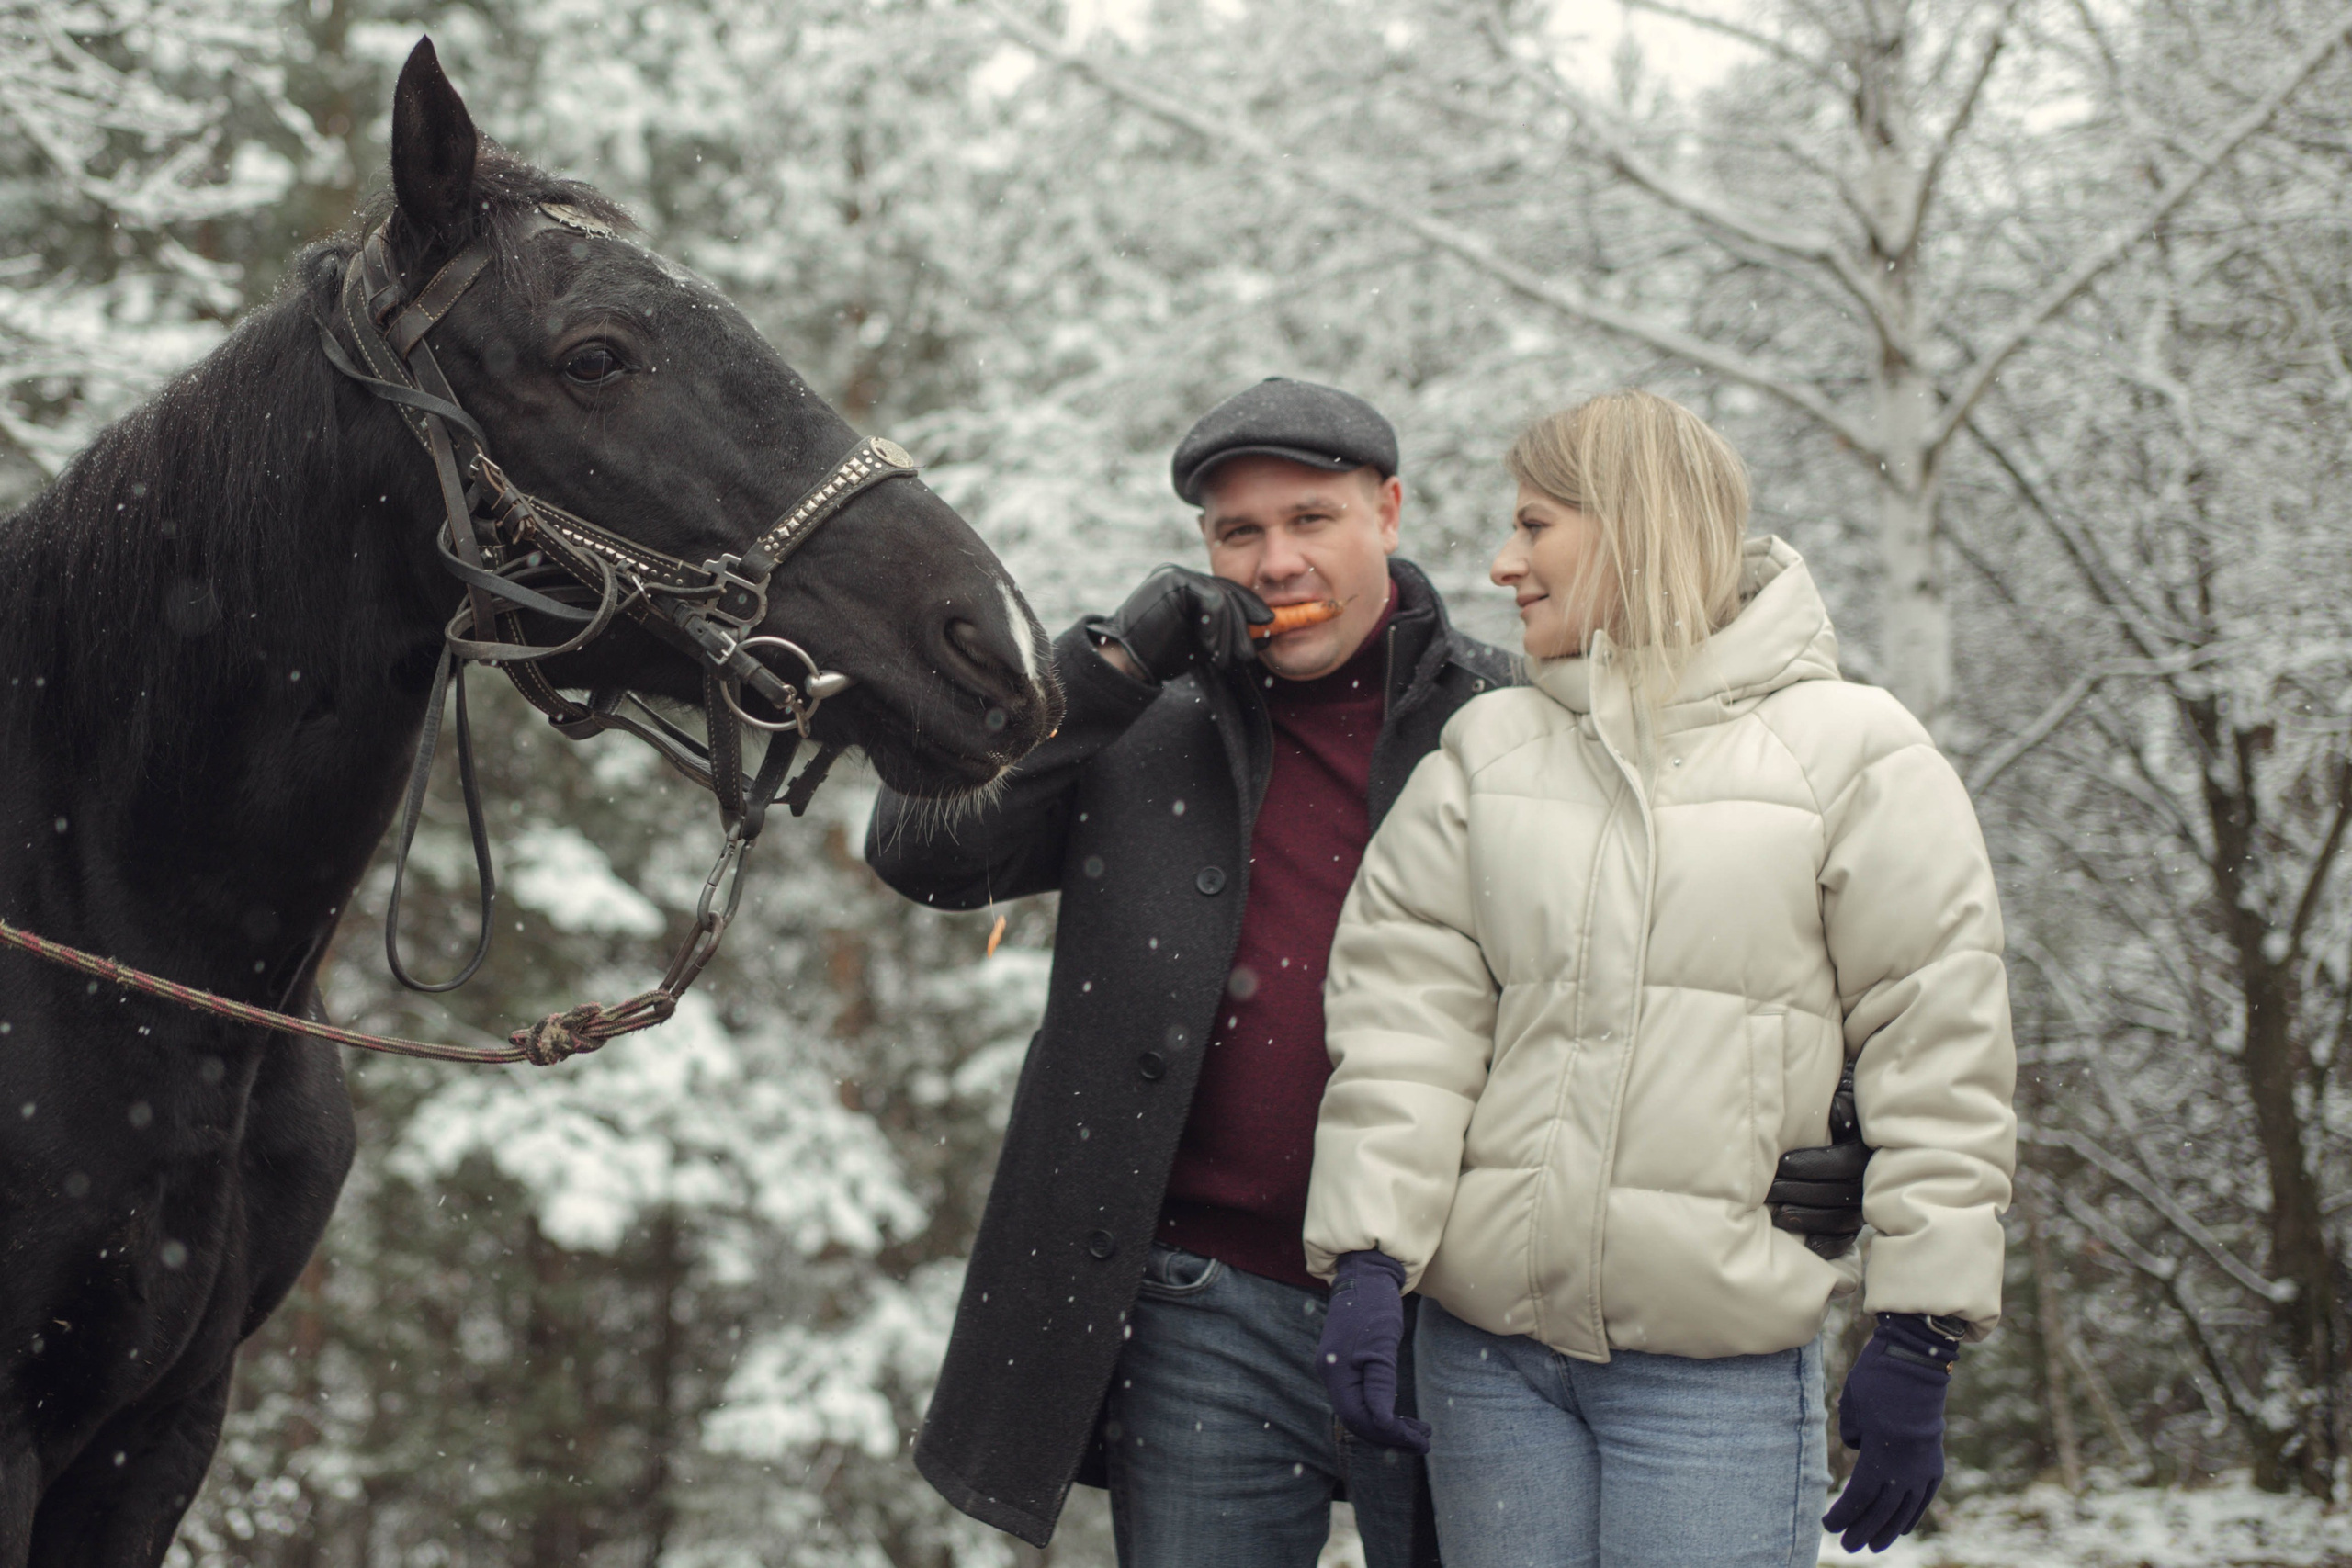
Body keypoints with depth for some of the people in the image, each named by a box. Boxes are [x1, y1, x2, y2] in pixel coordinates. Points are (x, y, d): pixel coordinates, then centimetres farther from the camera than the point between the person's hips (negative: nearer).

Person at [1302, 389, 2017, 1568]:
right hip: (1489, 1348, 4)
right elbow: (1405, 1013, 5)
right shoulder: (1485, 749, 11)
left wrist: (1919, 1339, -5)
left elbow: (1941, 1059, -2)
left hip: (1722, 1371, -4)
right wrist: (1369, 1252, -7)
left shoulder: (1852, 753, -1)